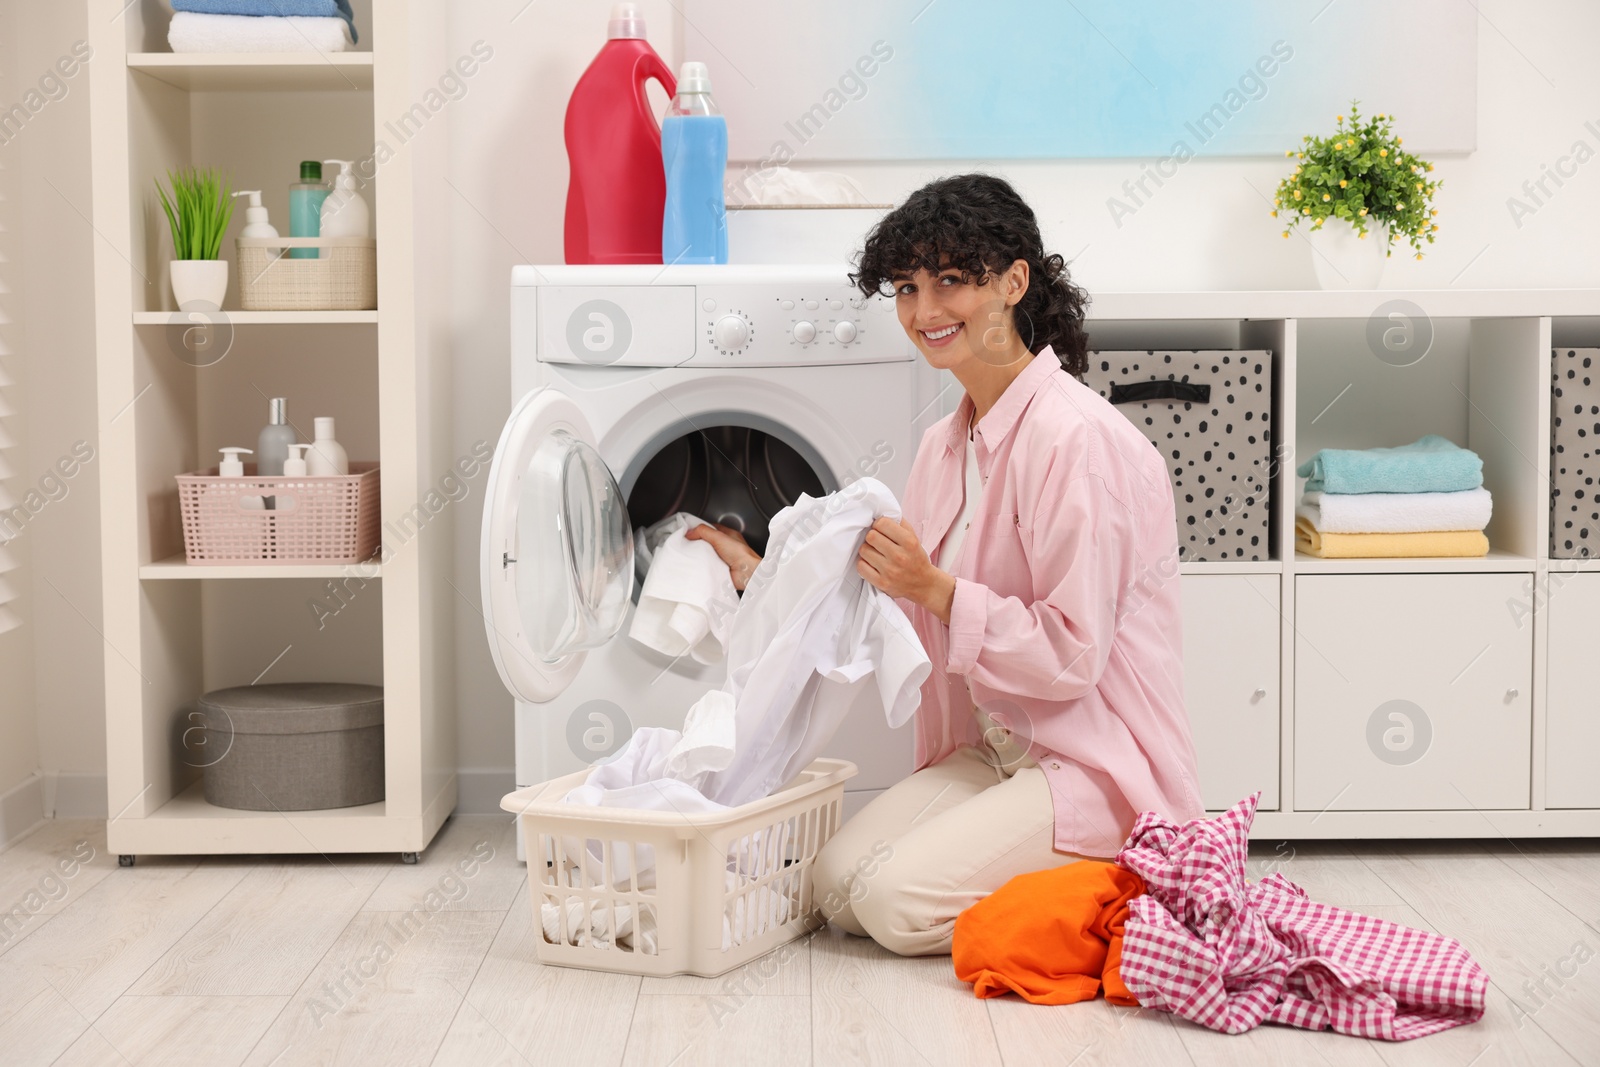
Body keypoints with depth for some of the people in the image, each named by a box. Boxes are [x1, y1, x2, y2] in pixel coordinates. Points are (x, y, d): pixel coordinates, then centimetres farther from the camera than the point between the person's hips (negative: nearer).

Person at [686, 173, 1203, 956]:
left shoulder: (1076, 438, -19)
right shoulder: (943, 446, 9)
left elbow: (1071, 655, -20)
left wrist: (937, 589, -23)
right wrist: (761, 573, 18)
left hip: (1097, 765, -8)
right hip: (993, 748, 8)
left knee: (901, 900, -20)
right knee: (838, 884, -7)